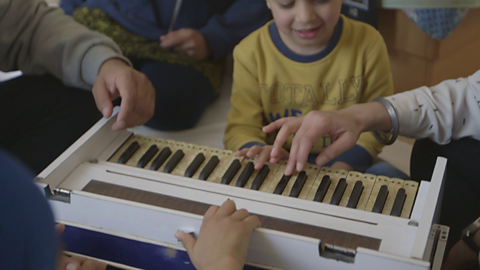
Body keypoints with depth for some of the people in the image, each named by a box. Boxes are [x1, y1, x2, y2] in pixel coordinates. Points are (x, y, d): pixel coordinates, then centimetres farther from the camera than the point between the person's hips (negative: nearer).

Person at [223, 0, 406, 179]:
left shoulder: (368, 44, -10)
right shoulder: (251, 53, -11)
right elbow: (242, 127, -9)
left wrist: (343, 166, -21)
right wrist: (260, 154, -32)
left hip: (347, 161, 1)